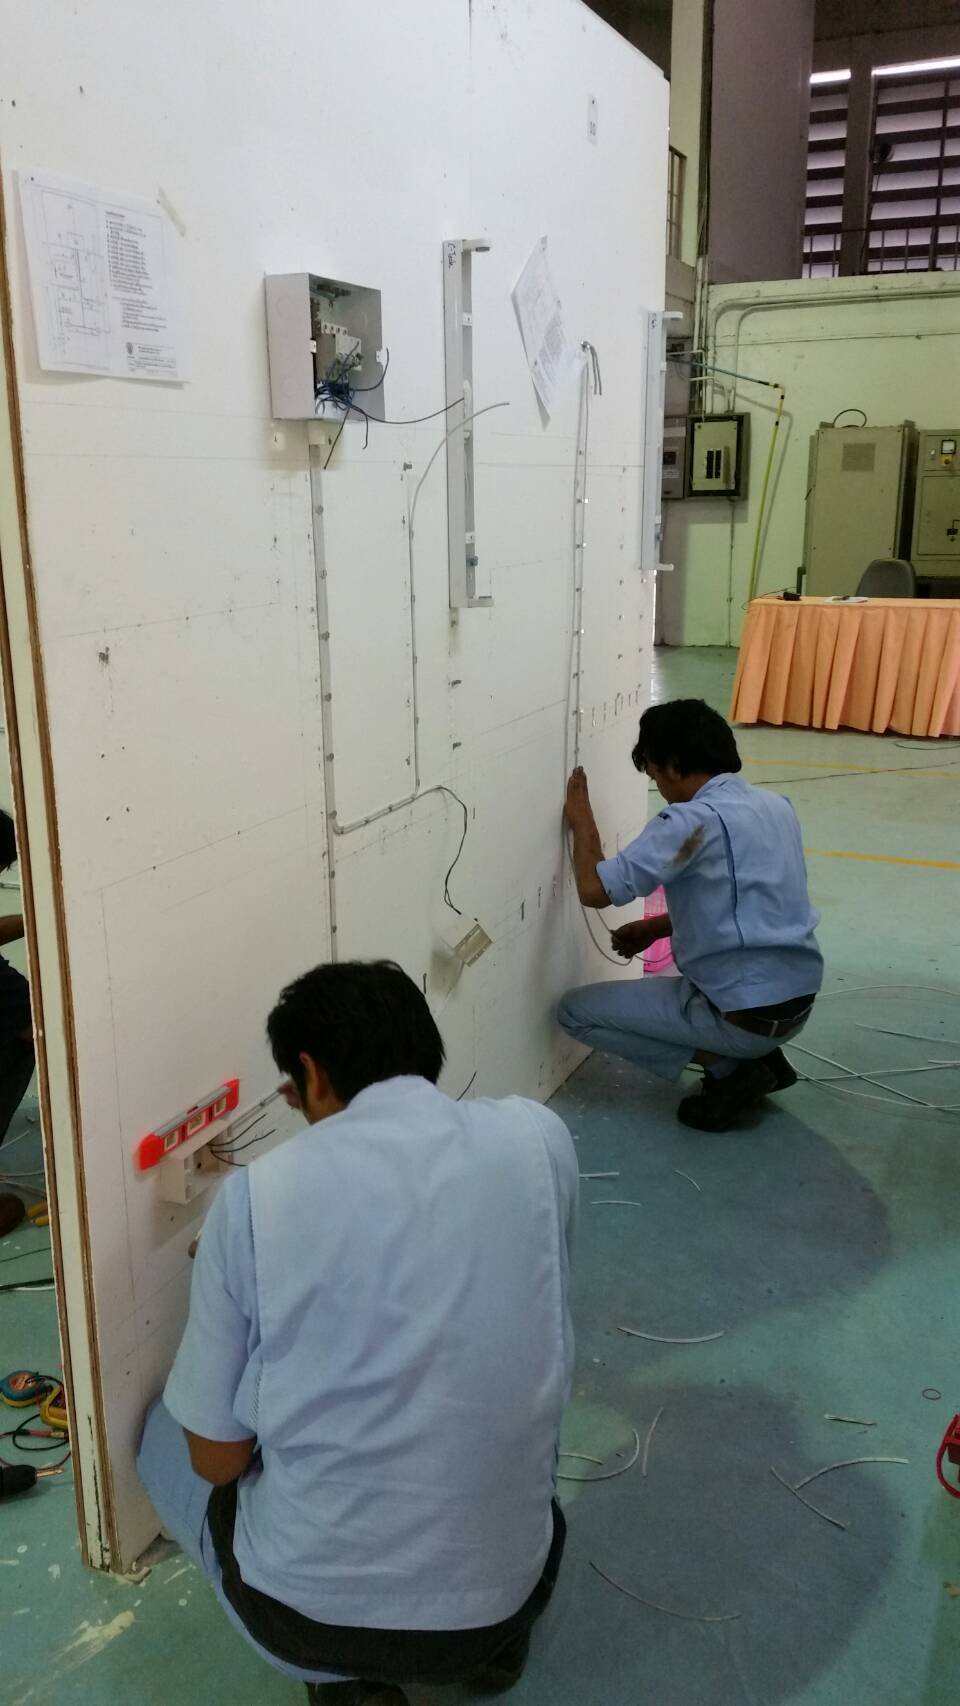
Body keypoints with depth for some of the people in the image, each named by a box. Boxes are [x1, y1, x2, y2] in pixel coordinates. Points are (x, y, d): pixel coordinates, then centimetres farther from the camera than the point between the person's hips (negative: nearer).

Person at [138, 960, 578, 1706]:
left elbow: (218, 1458, -6)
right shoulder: (540, 1138, -8)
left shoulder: (258, 1193, -15)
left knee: (164, 1433, 26)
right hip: (500, 1593, 4)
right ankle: (498, 1632, 18)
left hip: (304, 1610, -3)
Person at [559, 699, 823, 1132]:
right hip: (798, 1003, 8)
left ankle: (730, 1068, -1)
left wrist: (582, 820, -1)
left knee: (576, 1010, 4)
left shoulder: (692, 820, -19)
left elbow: (595, 889, -19)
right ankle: (761, 1057, 14)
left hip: (746, 1015, -8)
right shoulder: (777, 805, 7)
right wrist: (657, 927, 17)